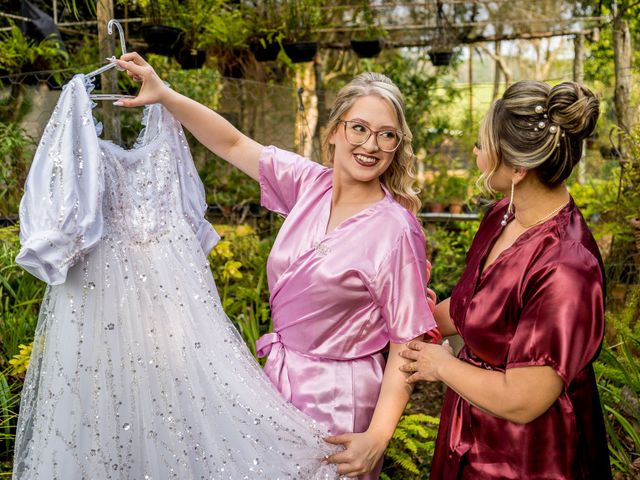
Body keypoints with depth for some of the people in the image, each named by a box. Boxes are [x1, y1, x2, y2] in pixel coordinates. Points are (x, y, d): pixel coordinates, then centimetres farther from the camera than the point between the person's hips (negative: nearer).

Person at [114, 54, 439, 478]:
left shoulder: (395, 230, -20)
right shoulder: (309, 184, -5)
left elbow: (407, 345, -17)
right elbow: (233, 145, 4)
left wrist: (377, 437, -21)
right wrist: (165, 95, -5)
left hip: (336, 399, -6)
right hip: (281, 379, 6)